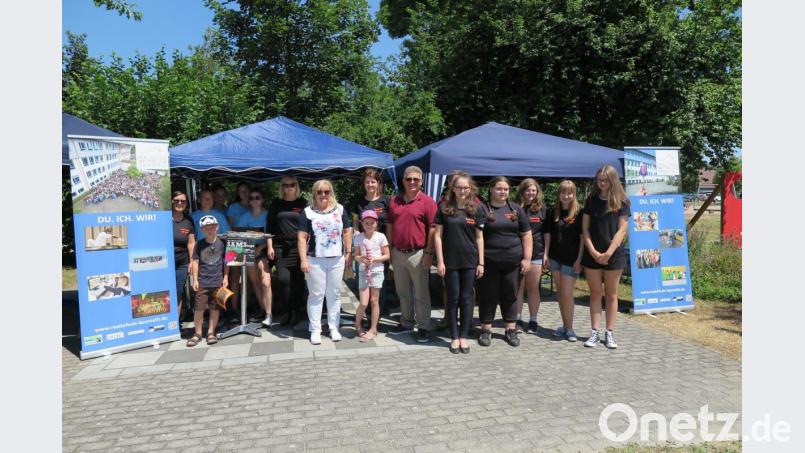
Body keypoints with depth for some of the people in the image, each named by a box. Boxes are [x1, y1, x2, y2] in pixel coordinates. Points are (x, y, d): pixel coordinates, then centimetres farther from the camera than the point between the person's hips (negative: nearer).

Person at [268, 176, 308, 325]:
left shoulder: (303, 203, 6)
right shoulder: (276, 204, 10)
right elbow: (270, 226, 11)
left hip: (299, 246, 0)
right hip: (281, 247, 1)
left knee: (298, 279, 3)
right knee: (283, 278, -9)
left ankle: (297, 311, 15)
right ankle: (287, 311, 6)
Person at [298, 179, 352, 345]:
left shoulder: (340, 209, 7)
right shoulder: (308, 212, 0)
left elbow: (347, 232, 10)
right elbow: (302, 237, -3)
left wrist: (349, 253, 4)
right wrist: (303, 259, -10)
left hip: (337, 259, 2)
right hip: (315, 260, -2)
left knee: (334, 294, 9)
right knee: (316, 295, 2)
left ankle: (334, 328, 18)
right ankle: (315, 330, 10)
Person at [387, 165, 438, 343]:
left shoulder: (427, 202, -6)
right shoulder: (394, 201, 9)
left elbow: (432, 229, -9)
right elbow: (389, 226, 13)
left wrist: (429, 253, -13)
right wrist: (389, 250, 8)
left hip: (417, 254, -5)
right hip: (398, 253, 5)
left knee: (421, 294, 3)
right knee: (402, 292, 16)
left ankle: (423, 328, 12)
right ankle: (406, 322, 30)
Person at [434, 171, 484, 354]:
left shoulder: (476, 209, 3)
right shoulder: (444, 208, -1)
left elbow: (479, 237, 6)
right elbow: (438, 235, -1)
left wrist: (481, 263, 2)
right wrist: (440, 261, -6)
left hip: (470, 261, 1)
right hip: (450, 261, -1)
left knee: (466, 298, 7)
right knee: (453, 298, 6)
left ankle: (464, 336, 18)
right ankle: (454, 337, 17)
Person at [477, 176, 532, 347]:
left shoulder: (516, 209, 8)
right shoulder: (482, 209, -1)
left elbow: (526, 235, 9)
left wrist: (526, 258, 1)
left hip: (513, 261, 3)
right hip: (489, 262, -2)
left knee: (510, 295, 11)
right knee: (488, 296, 5)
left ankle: (511, 330, 21)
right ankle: (486, 329, 17)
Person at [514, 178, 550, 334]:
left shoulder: (542, 209, 6)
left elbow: (547, 232, 6)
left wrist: (546, 252, 1)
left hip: (536, 253, 1)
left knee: (533, 288, 8)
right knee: (518, 288, 3)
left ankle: (533, 321, 15)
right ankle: (517, 320, 10)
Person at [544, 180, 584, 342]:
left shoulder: (579, 212, -6)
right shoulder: (553, 212, 6)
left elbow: (583, 237, -7)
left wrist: (579, 259, -11)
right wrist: (546, 254, 4)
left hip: (571, 259, -4)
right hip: (555, 258, 5)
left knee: (567, 294, -4)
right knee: (560, 293, 10)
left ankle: (569, 328, 9)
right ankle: (565, 326, 20)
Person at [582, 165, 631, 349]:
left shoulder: (621, 202, -1)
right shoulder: (591, 200, 5)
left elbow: (621, 230, -6)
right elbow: (585, 228, 2)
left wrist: (608, 253, -14)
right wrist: (593, 251, -9)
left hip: (613, 255, -2)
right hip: (592, 255, 2)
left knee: (611, 295, 7)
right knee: (595, 294, 6)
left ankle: (609, 333, 14)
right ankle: (595, 332, 12)